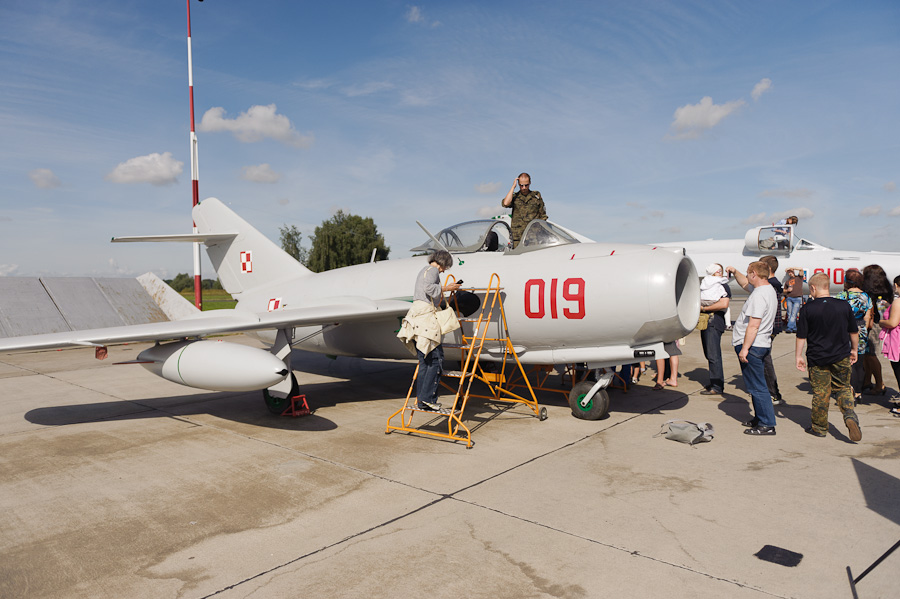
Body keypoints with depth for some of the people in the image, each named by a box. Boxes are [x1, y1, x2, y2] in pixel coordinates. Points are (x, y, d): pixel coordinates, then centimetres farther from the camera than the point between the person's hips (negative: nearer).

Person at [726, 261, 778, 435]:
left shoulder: (759, 295, -20)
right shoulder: (767, 289, 11)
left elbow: (754, 325, -25)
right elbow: (745, 284, 33)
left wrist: (744, 348, -24)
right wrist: (735, 272, 21)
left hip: (752, 346, -11)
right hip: (762, 344, 11)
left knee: (757, 387, -5)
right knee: (756, 385, 19)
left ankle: (767, 424, 0)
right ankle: (760, 418, 29)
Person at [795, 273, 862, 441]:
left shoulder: (807, 309, -10)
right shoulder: (844, 306, -2)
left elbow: (801, 336, -8)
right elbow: (854, 332, 9)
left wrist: (798, 356, 1)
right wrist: (854, 350, 24)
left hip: (817, 359, -2)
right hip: (841, 357, 2)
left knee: (820, 393, 7)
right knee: (842, 388, 17)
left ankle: (819, 427, 18)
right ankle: (850, 415, -7)